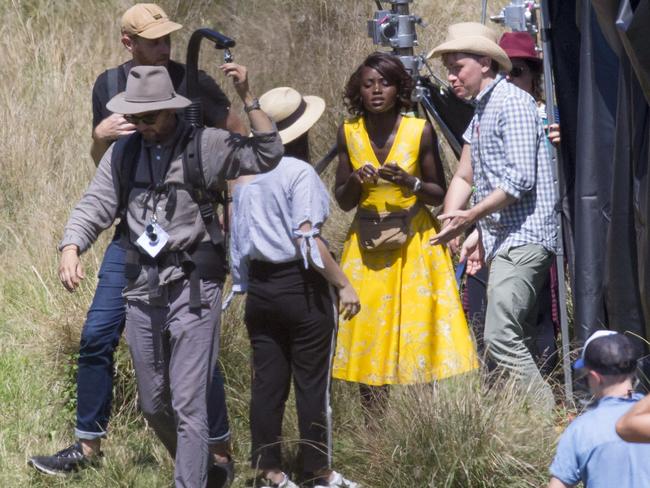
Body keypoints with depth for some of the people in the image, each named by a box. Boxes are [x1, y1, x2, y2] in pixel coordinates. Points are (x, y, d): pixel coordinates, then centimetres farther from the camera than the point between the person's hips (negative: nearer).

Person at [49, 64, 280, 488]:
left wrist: (247, 96, -19)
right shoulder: (122, 154, 9)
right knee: (153, 405, 15)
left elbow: (268, 155, -12)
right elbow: (95, 207, 3)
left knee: (188, 404, -8)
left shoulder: (206, 146, -4)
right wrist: (71, 248, -16)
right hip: (142, 291, 5)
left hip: (192, 289, -5)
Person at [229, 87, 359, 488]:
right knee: (312, 383, 3)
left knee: (267, 381, 9)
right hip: (299, 286, -6)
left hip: (259, 286, 6)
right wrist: (343, 285, -14)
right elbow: (307, 240, -20)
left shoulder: (245, 176, 7)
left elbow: (239, 238, 10)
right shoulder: (299, 173, -14)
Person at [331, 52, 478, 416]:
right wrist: (356, 182, -14)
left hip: (414, 243, -2)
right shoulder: (349, 133, 1)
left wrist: (409, 182, -19)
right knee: (367, 341, 0)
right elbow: (343, 202, 7)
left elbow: (440, 195, 0)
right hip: (366, 245, 2)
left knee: (417, 333, -5)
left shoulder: (420, 131, -6)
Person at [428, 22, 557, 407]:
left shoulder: (512, 102, -10)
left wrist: (470, 218, -19)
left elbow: (520, 180, -18)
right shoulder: (480, 110, 20)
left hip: (523, 238, -10)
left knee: (501, 338, -17)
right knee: (512, 338, 8)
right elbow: (465, 177, 20)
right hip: (502, 239, 10)